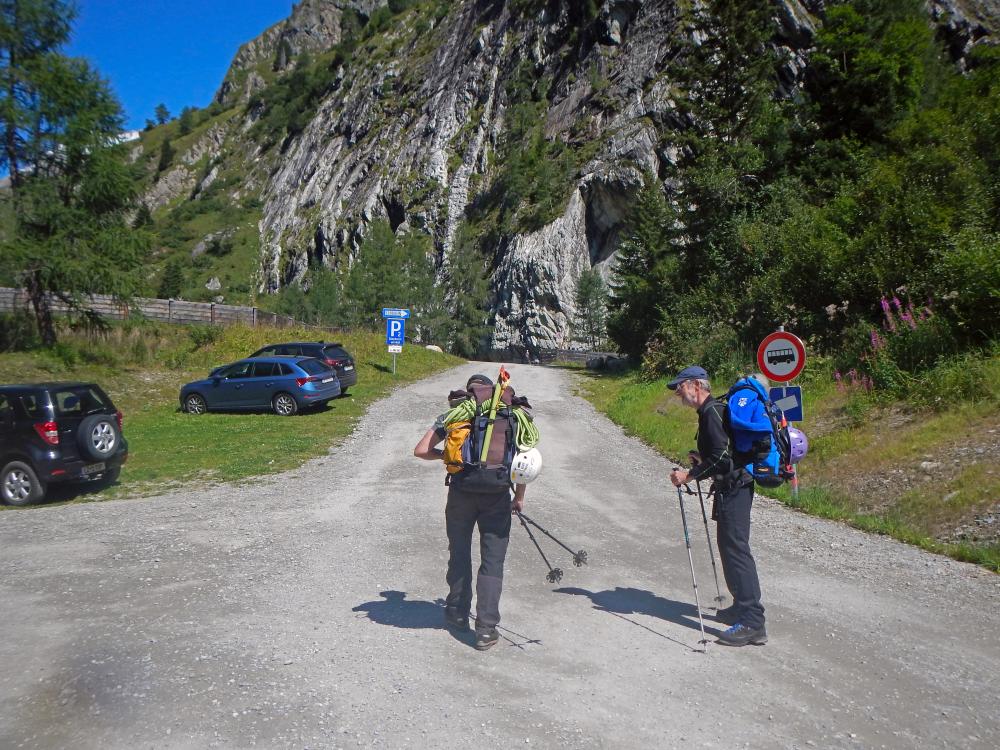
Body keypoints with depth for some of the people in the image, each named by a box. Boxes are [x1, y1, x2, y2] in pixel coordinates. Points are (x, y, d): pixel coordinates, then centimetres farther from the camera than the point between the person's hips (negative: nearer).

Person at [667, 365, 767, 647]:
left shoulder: (711, 412, -15)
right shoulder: (712, 410, 17)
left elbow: (721, 458, -23)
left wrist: (690, 475, -19)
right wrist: (703, 459, 21)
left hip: (732, 488, -11)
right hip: (733, 486, 11)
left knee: (735, 549, -11)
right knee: (730, 547, 18)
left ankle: (753, 624, -11)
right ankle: (743, 607, 30)